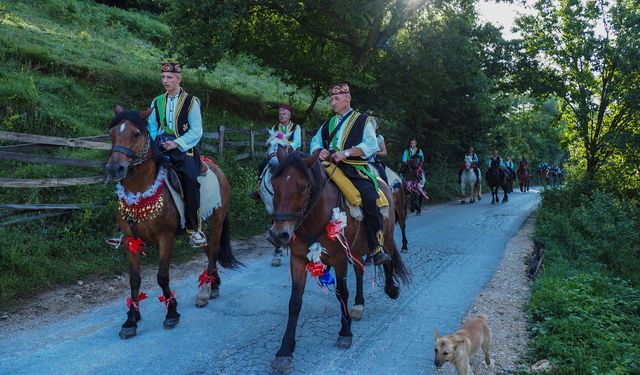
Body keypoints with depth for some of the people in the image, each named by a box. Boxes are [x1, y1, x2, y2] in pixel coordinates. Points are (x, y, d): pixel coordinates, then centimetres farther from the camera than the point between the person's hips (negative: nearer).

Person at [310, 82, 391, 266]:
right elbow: (315, 141, 23)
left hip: (355, 170, -5)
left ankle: (377, 247, -17)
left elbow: (371, 145, -3)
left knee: (370, 199, -28)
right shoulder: (328, 123, 26)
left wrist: (346, 152, -15)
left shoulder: (363, 120, 9)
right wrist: (319, 151, -2)